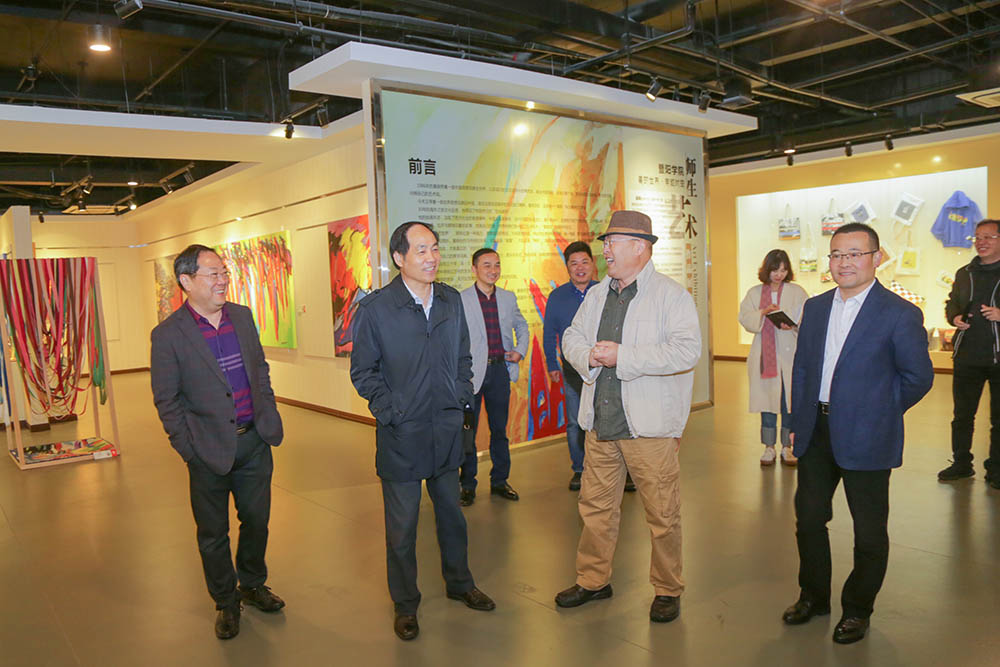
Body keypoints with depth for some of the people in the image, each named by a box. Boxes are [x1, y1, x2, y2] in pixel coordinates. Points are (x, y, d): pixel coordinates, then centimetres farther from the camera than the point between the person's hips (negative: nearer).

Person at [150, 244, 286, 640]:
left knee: (256, 519, 17)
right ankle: (226, 603, 32)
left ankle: (252, 586, 40)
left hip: (254, 441, 4)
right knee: (213, 533, 12)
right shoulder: (168, 335, -11)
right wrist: (187, 446, -8)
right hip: (210, 449, -4)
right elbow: (166, 399, -6)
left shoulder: (242, 316, 3)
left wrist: (269, 415, 8)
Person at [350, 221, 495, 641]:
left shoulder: (452, 301, 3)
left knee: (451, 512, 20)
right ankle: (405, 603, 28)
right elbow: (363, 371, -6)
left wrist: (461, 397, 5)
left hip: (447, 429, 5)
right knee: (402, 525, 9)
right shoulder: (374, 308, -11)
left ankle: (459, 583, 41)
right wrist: (391, 411, -12)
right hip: (401, 434, -4)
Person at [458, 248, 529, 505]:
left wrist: (521, 350, 7)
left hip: (500, 369, 4)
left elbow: (521, 325, 23)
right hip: (471, 373, -4)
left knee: (500, 429, 13)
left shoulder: (508, 298, 8)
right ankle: (467, 485, 18)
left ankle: (499, 481, 28)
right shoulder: (459, 300, -6)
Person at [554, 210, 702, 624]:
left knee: (662, 514, 5)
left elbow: (687, 351, -19)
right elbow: (571, 337, 17)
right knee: (595, 505, 15)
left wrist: (622, 356, -21)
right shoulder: (596, 295, 14)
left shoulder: (672, 295, -7)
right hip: (600, 421, 6)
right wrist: (588, 355, -8)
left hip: (650, 424, -6)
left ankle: (667, 590, 25)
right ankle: (593, 580, 32)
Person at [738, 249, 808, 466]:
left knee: (789, 402, 4)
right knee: (767, 401, 7)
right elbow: (745, 318, 0)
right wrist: (762, 312, -18)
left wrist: (792, 326, -24)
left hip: (789, 356, -1)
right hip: (765, 357, 2)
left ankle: (787, 447, 17)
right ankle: (769, 447, 18)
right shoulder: (754, 293, 9)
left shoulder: (797, 293, 3)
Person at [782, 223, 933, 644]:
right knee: (808, 518, 15)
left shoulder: (900, 314, -10)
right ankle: (813, 596, 35)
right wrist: (797, 420, 7)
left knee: (869, 530, 9)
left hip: (866, 437, -5)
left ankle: (857, 610, 30)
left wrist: (879, 413, 1)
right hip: (815, 434, 5)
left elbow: (918, 377, -3)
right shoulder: (815, 308, 7)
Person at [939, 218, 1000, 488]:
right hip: (967, 356, 4)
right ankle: (961, 463, 23)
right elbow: (951, 303, 21)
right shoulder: (964, 273, 12)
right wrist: (955, 317, 0)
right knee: (962, 414, 11)